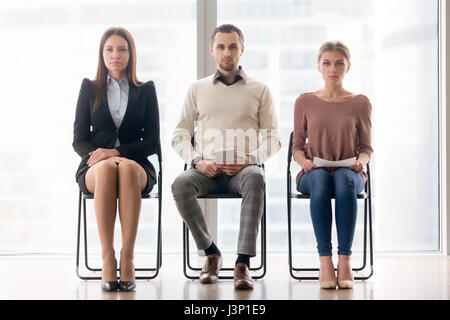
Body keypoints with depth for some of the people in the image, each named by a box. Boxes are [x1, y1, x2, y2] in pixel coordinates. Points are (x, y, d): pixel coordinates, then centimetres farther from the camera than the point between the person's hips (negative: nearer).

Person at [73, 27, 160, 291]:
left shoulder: (146, 90, 14)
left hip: (137, 165, 0)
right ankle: (107, 258, -39)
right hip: (95, 168, 0)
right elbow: (79, 140, 9)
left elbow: (152, 142, 5)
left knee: (126, 168, -38)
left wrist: (116, 152, -12)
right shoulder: (89, 89, 15)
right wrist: (99, 154, -14)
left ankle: (128, 257, -39)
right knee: (106, 169, -38)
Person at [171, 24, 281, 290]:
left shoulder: (259, 90, 14)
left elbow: (273, 138, 9)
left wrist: (249, 159, -10)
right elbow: (180, 135, 15)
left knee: (256, 179, -38)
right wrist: (196, 161, -6)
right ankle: (211, 253, -14)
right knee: (181, 185, -32)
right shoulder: (198, 89, 18)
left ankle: (244, 262, -39)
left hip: (243, 168, -1)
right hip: (207, 170, 2)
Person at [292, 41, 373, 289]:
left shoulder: (360, 103, 9)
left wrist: (362, 160, -11)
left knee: (344, 177, -38)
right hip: (312, 174, 0)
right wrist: (304, 161, -10)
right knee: (321, 178, -38)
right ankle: (325, 261, -39)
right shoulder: (305, 102, 10)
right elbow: (297, 146, 11)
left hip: (349, 173, 0)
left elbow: (366, 146, 11)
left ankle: (344, 260, -38)